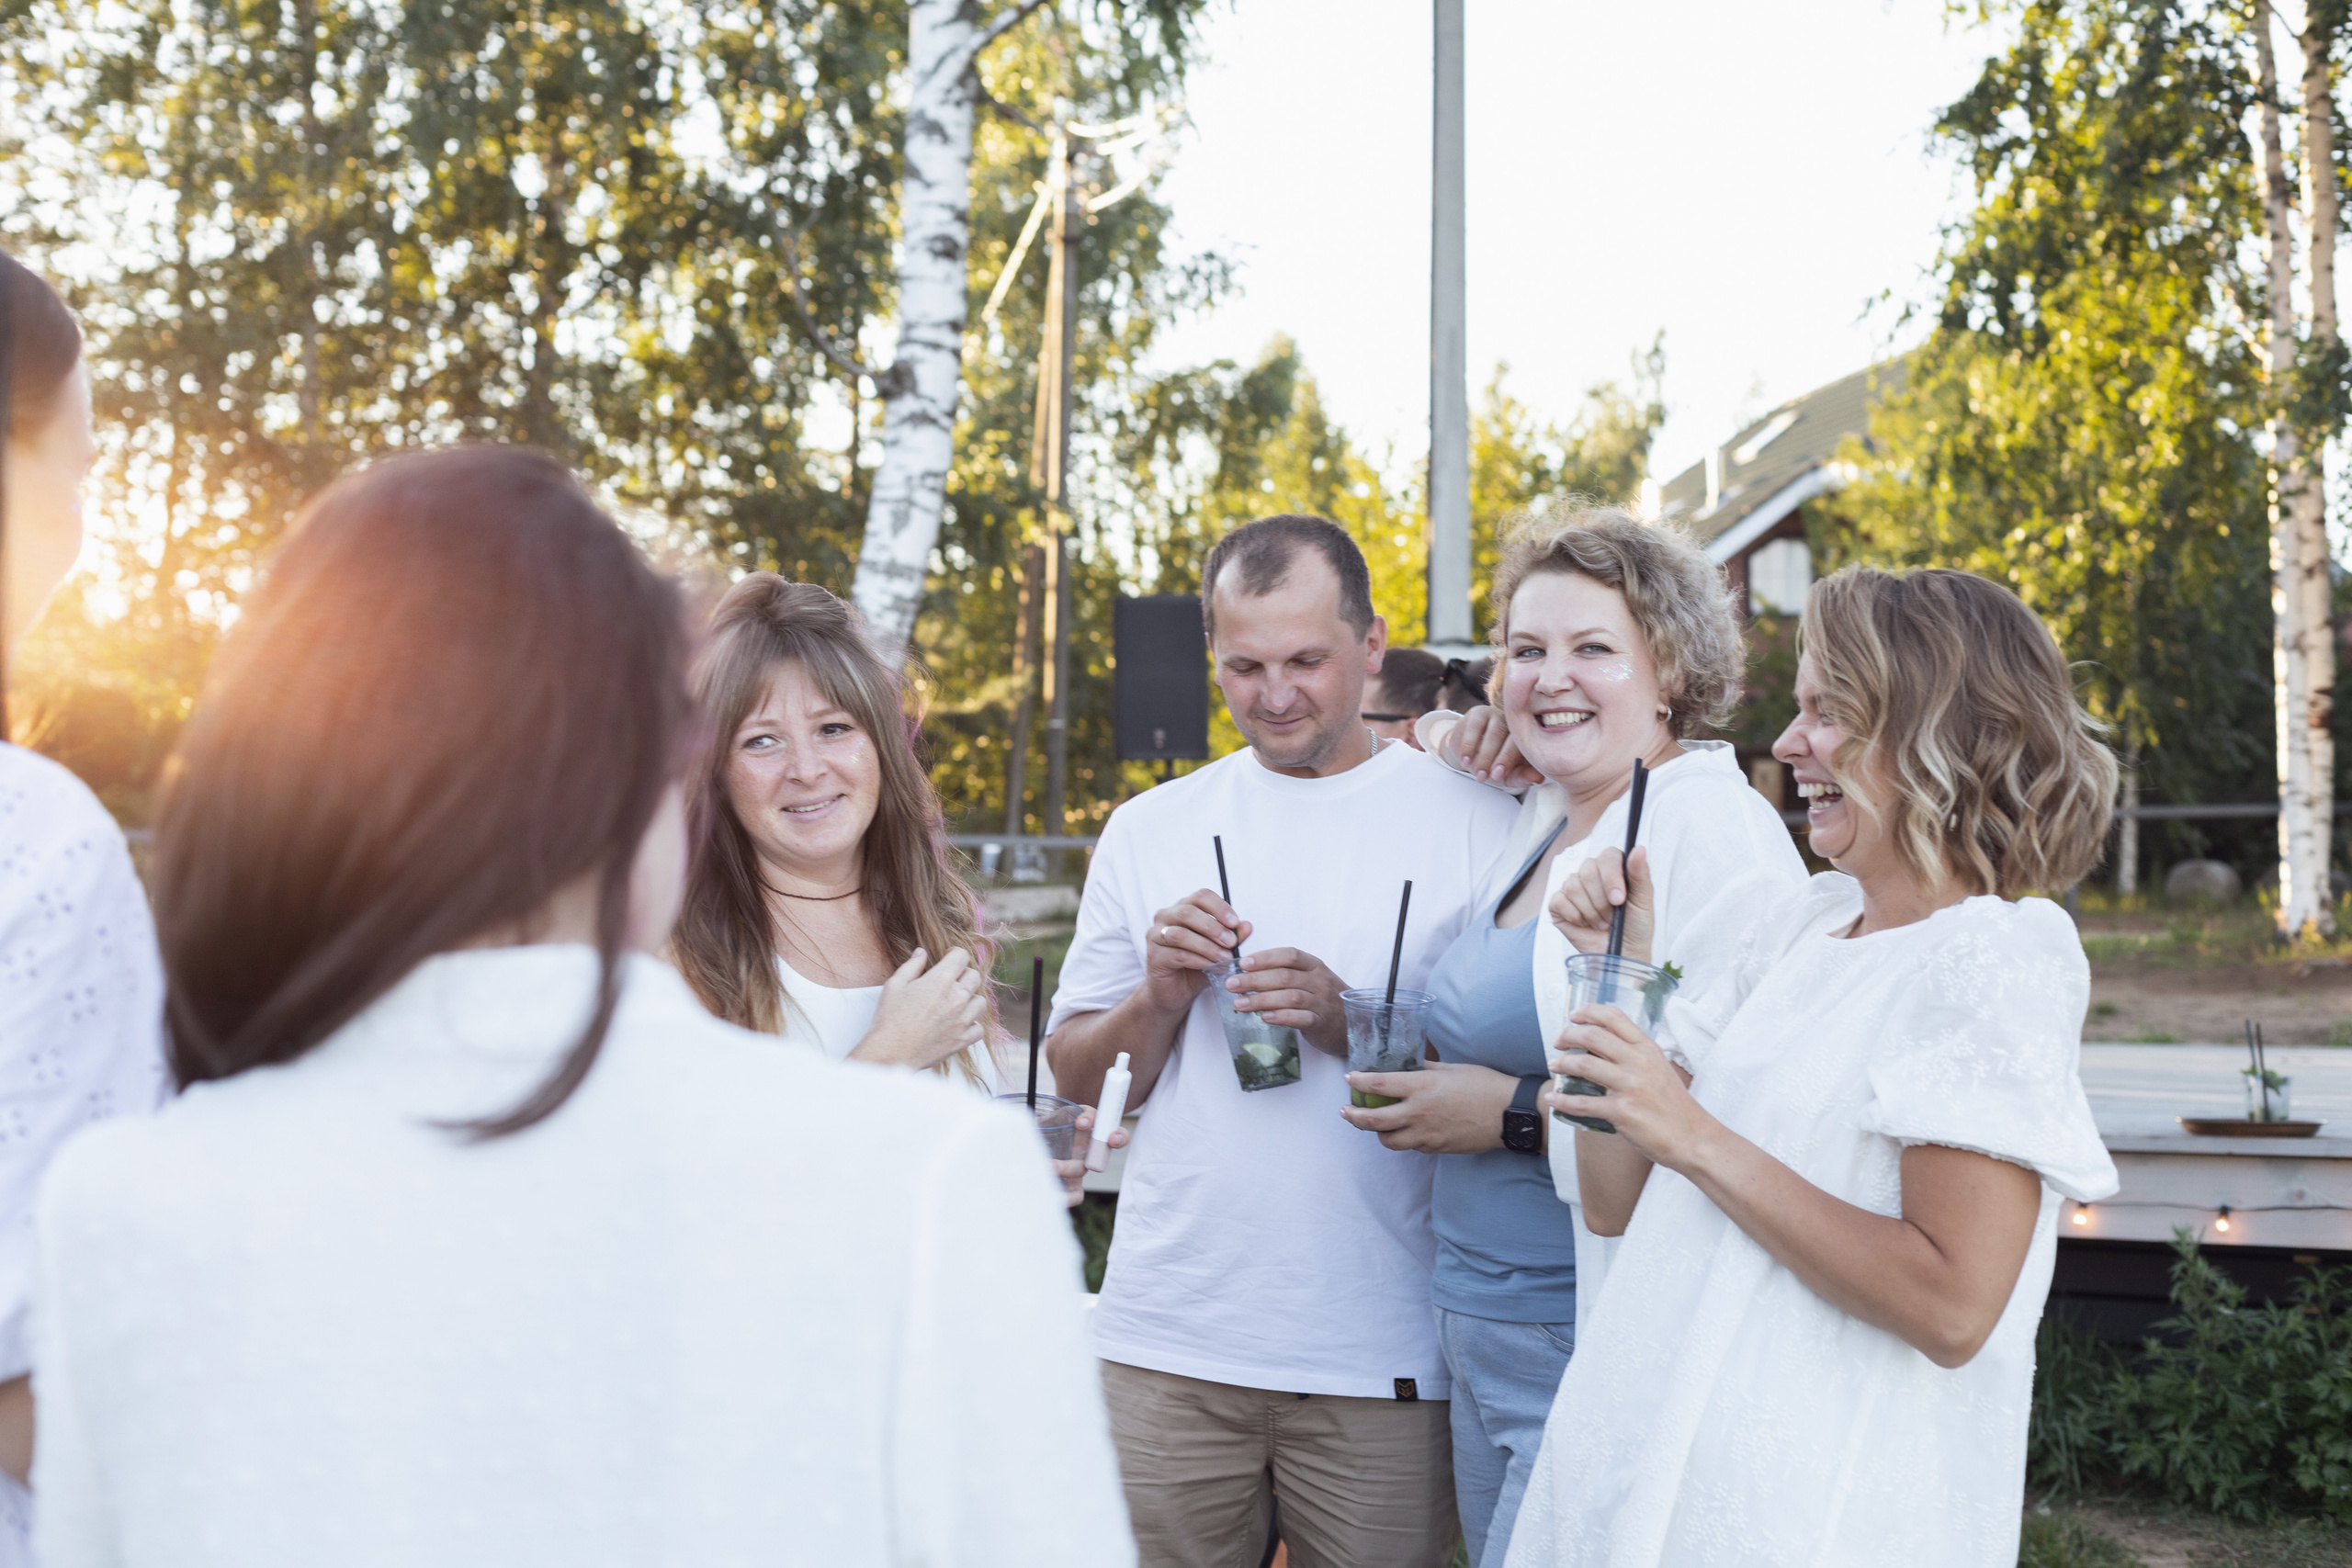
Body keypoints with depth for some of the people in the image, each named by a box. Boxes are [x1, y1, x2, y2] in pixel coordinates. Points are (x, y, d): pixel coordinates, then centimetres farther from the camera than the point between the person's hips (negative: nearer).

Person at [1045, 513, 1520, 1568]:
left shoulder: (1474, 820, 0)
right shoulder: (1149, 830, 9)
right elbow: (1076, 1076, 12)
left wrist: (1349, 1023, -17)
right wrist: (1160, 998, -7)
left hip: (1379, 1361, -2)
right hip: (1166, 1348, 2)